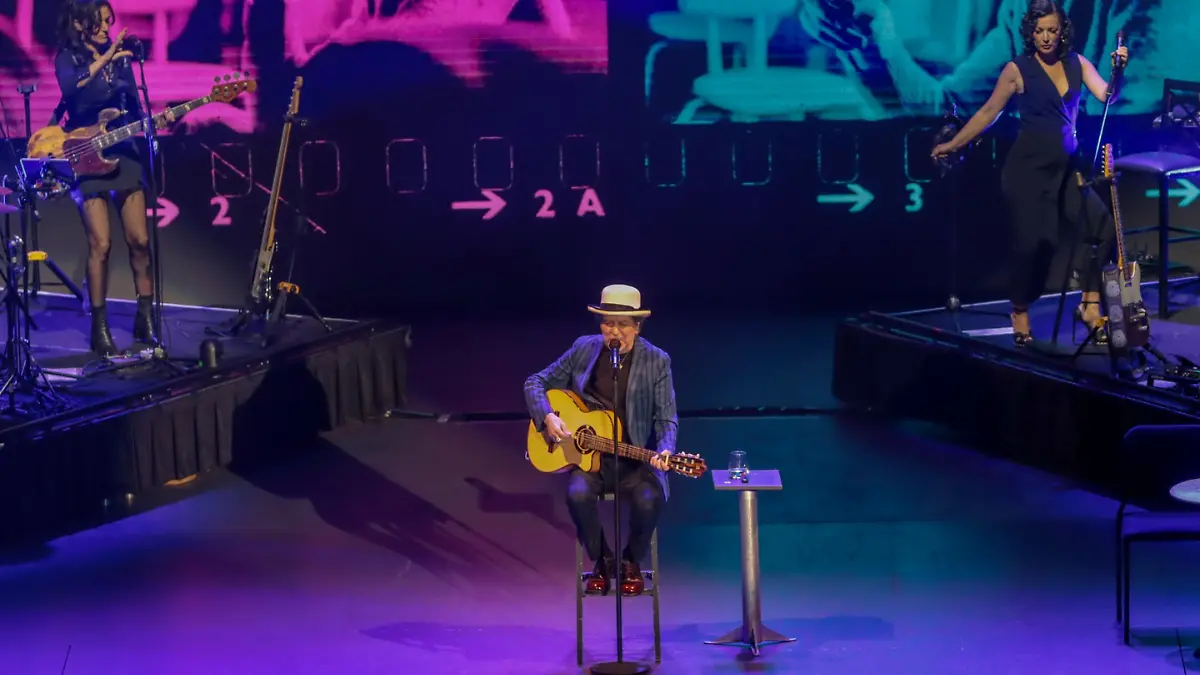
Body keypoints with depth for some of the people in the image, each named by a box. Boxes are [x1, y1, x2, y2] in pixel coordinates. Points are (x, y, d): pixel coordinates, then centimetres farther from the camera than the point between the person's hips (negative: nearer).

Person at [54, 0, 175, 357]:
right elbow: (69, 89, -27)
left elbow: (134, 108, 12)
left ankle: (145, 319, 15)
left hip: (123, 154, 5)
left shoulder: (120, 56, 10)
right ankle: (100, 328, -1)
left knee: (140, 240, 3)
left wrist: (155, 121, -7)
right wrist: (102, 59, -35)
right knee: (100, 244, -9)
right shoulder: (68, 57, -4)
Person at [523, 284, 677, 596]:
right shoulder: (584, 349, 2)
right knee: (578, 494, -32)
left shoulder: (657, 361, -3)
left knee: (649, 500, -32)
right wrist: (547, 416, -10)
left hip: (635, 459, -1)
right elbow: (536, 383, 9)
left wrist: (664, 452, -26)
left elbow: (666, 418, -5)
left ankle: (632, 562, 1)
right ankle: (602, 561, -3)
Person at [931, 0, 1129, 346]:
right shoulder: (1018, 69, -6)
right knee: (1032, 242, -6)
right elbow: (989, 113, 0)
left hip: (1066, 168, 4)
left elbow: (1106, 95, -6)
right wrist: (953, 145, 1)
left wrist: (1118, 70, -25)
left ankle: (1090, 307, 3)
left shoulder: (1077, 63, 5)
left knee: (1102, 227, -8)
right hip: (1029, 168, -4)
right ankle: (1020, 317, 12)